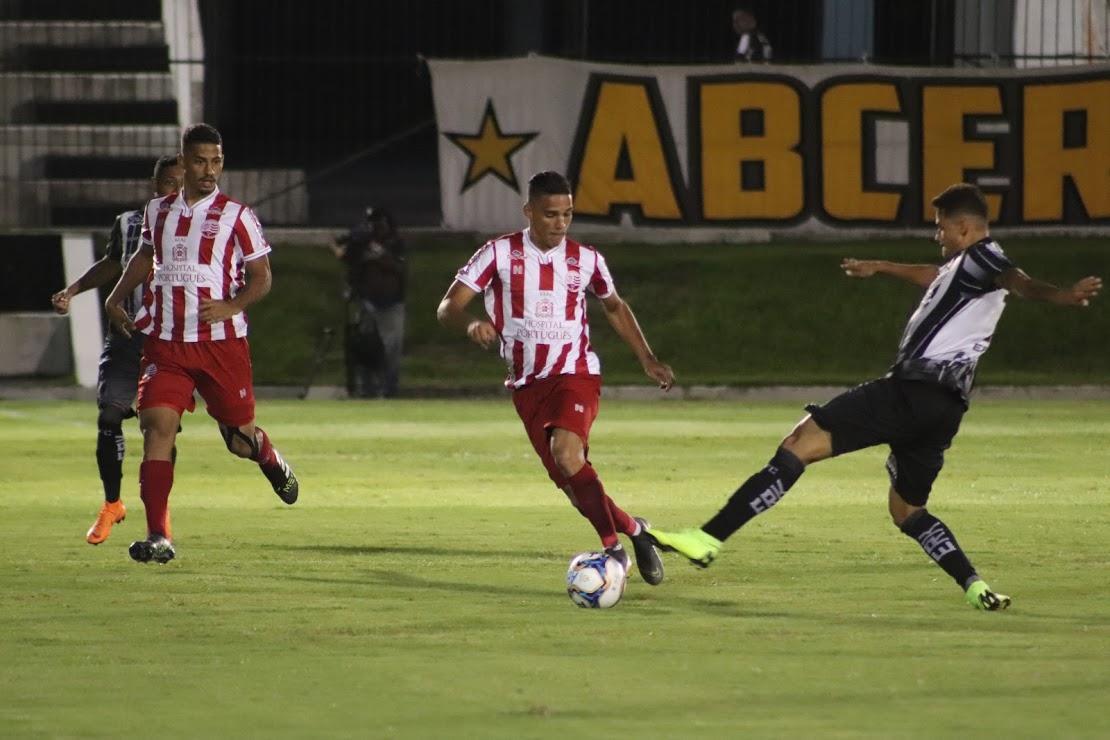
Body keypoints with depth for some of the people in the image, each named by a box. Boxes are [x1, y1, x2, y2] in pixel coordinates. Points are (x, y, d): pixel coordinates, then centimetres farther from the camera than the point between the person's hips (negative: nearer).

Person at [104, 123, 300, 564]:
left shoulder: (236, 216, -2)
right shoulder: (158, 211, 10)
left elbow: (261, 278, 0)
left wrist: (231, 306, -17)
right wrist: (116, 299, 22)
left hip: (222, 342, -2)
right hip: (166, 344, 2)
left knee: (240, 438, 8)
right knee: (157, 424, -16)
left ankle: (271, 462, 48)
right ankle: (158, 537, -19)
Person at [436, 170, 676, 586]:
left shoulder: (585, 260, 0)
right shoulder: (500, 254, -6)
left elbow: (615, 308, 20)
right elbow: (448, 307, -10)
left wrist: (647, 360, 16)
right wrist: (471, 324, -32)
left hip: (576, 375, -2)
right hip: (527, 385, 2)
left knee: (566, 453, -28)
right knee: (571, 481, 1)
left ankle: (613, 547, -23)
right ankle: (632, 530, 23)